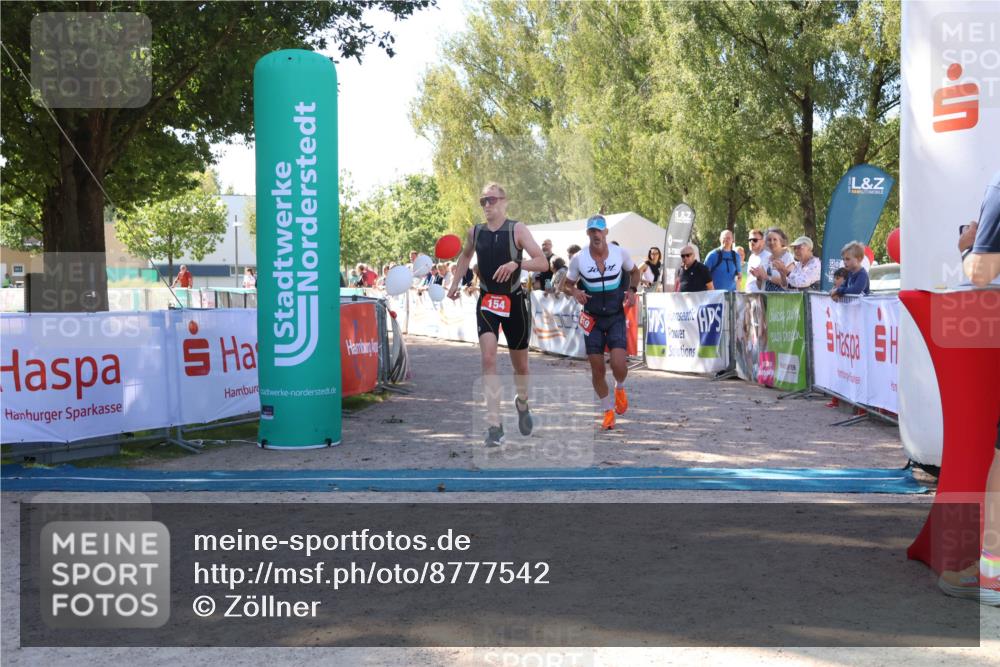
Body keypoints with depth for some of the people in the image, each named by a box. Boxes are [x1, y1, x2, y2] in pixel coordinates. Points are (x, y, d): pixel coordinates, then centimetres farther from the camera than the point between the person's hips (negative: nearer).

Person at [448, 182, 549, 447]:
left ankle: (522, 403, 45)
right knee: (488, 358, -17)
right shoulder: (475, 232, 3)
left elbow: (543, 262, -17)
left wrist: (516, 263, -31)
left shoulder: (517, 229, -9)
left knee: (520, 363, 13)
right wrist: (455, 283, 17)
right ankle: (494, 425, -18)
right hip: (487, 301, 2)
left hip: (515, 301, -2)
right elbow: (465, 256, 25)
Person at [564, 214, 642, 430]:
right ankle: (608, 410, 24)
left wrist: (632, 290, -5)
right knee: (597, 370, 2)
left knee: (619, 365, -15)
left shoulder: (620, 253, -6)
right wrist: (575, 293, -17)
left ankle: (620, 388, 21)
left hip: (616, 317, 0)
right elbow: (568, 284, 5)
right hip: (592, 319, 1)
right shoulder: (578, 259, -8)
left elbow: (634, 271, 13)